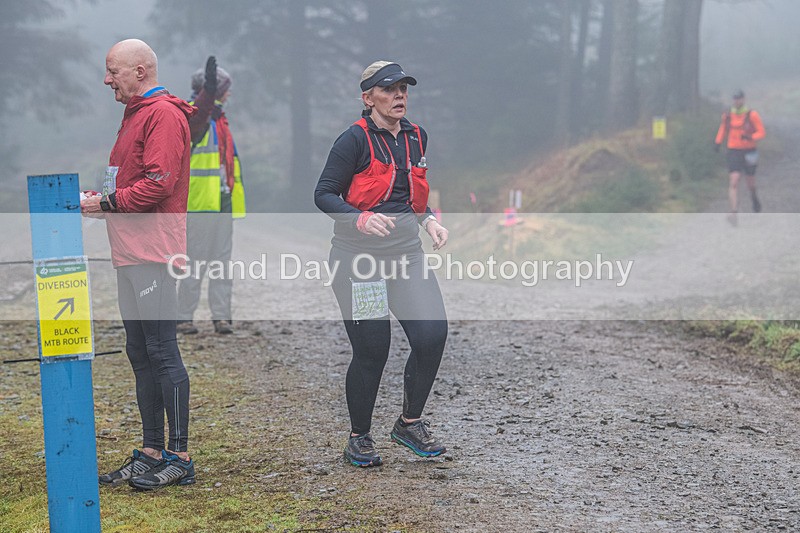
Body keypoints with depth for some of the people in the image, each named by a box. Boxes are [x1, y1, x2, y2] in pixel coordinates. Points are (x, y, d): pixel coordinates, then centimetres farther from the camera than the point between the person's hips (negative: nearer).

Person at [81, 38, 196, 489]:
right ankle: (151, 453, 17)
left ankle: (179, 458, -3)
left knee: (162, 351, -8)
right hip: (131, 252, 10)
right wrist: (103, 204, 9)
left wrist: (107, 203, -12)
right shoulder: (137, 115, 22)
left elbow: (158, 184, -19)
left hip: (153, 255, -10)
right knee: (140, 353, 11)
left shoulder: (163, 114, -10)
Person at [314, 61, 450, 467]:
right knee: (371, 350, -4)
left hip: (406, 251, 6)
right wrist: (362, 219, -24)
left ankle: (410, 423, 15)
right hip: (358, 257, -6)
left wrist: (429, 220, 7)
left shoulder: (415, 138, 12)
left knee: (433, 334, -6)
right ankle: (359, 438, 16)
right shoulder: (356, 140, -9)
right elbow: (324, 195, -9)